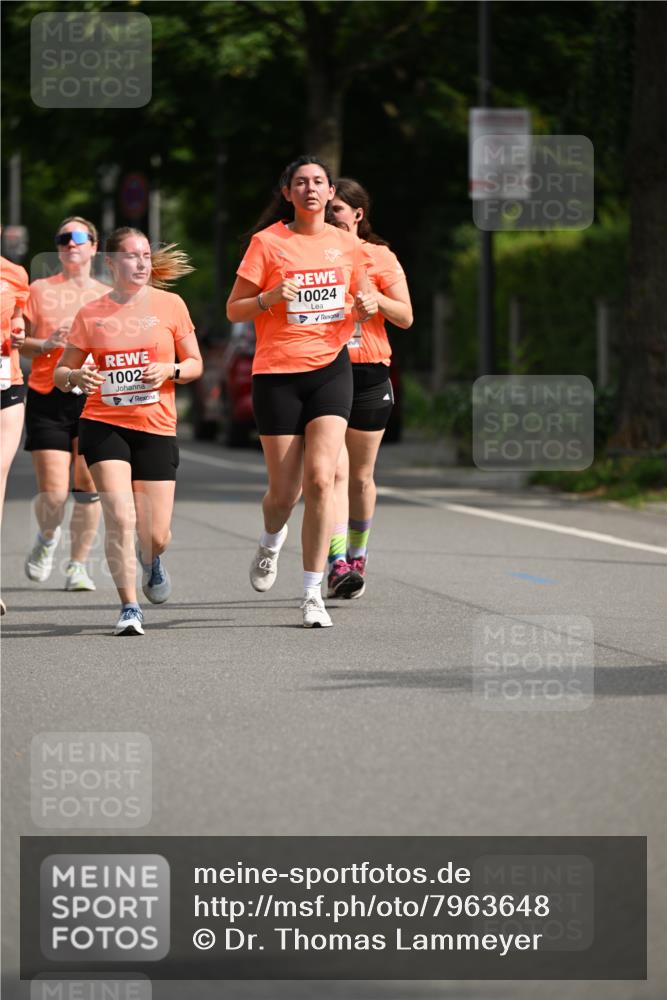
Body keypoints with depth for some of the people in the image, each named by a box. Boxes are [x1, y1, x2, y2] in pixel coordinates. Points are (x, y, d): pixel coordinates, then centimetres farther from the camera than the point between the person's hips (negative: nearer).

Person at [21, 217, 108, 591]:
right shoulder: (40, 290, 7)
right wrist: (46, 343, -12)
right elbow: (17, 343, 8)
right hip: (47, 399, -1)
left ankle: (78, 565, 12)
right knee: (53, 492, -8)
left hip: (94, 399, 1)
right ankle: (47, 538, 24)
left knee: (88, 487, -2)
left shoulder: (108, 296, 11)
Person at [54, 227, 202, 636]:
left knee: (156, 535, 1)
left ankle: (151, 560, 39)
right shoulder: (91, 315, 2)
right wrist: (76, 376, -14)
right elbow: (61, 373, 9)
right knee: (120, 517, -18)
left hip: (157, 429, 1)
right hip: (103, 425, -1)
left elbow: (195, 365, 8)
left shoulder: (170, 305, 2)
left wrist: (169, 370, -14)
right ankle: (129, 607, -6)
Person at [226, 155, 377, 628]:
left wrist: (367, 305, -1)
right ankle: (272, 541, 40)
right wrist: (270, 297, -19)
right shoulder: (268, 242, -2)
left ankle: (313, 593, -9)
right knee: (285, 490, 2)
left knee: (320, 478, -15)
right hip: (277, 372, -1)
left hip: (331, 368, 1)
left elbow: (361, 296, 23)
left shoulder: (348, 244, 7)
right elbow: (233, 310, 0)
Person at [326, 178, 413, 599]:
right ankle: (338, 564, -23)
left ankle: (357, 557, 25)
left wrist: (371, 295, -15)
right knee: (335, 470, -15)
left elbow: (406, 317, 0)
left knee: (361, 476, 8)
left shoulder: (380, 258, 3)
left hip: (368, 374, 0)